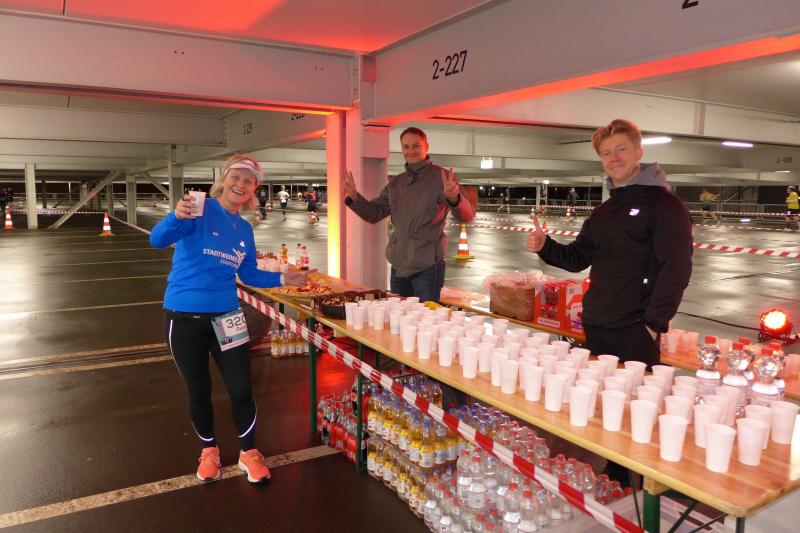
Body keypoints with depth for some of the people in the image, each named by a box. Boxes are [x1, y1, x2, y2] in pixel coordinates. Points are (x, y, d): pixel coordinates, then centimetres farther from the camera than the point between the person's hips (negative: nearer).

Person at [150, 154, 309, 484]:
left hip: (226, 317, 4)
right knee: (199, 390, 12)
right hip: (183, 318, -3)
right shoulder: (200, 211, -11)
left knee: (241, 389, 3)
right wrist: (176, 217, -43)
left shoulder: (244, 229, 6)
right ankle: (208, 450, 35)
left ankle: (248, 453, 24)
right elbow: (158, 240, -24)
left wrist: (283, 279, 3)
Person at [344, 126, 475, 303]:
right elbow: (374, 213, 14)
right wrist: (354, 197, -4)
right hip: (398, 265, 6)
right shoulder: (396, 183, 12)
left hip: (427, 266, -6)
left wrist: (453, 199, -39)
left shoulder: (441, 177, -6)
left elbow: (467, 215, -16)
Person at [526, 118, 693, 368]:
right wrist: (544, 246, -3)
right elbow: (578, 258, 16)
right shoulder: (602, 212, 14)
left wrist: (654, 323, -15)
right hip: (594, 328, 6)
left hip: (635, 333, -6)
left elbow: (675, 269, -12)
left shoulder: (665, 204, -7)